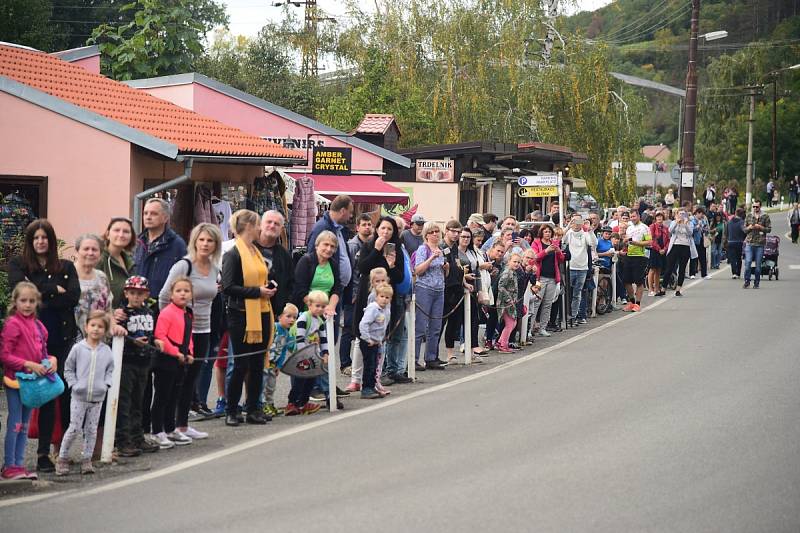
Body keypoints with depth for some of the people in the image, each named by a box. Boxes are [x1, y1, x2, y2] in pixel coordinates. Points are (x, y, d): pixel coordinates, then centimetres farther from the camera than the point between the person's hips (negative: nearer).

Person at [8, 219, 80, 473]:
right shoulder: (17, 265, 9)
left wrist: (42, 301, -8)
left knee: (66, 393, -3)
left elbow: (74, 296, -1)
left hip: (63, 337, 2)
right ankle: (43, 452, 1)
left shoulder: (66, 267, 14)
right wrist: (55, 289, -5)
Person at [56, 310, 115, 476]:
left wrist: (106, 384, -2)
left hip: (98, 398, 3)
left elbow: (110, 369, 12)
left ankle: (86, 460, 16)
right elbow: (68, 369, 2)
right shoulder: (78, 348, -5)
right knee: (74, 429, -3)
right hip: (79, 396, -3)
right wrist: (74, 384, -7)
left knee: (91, 430, 7)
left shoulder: (106, 351, 2)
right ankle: (63, 458, 10)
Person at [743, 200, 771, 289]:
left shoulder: (765, 217, 4)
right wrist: (749, 228, -5)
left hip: (760, 243, -1)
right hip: (749, 242, 1)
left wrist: (760, 227, -12)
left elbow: (769, 229, 3)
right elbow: (744, 229, 16)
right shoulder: (749, 216, 12)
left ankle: (756, 283, 11)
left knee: (758, 264, 2)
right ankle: (747, 281, 3)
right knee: (747, 262, -7)